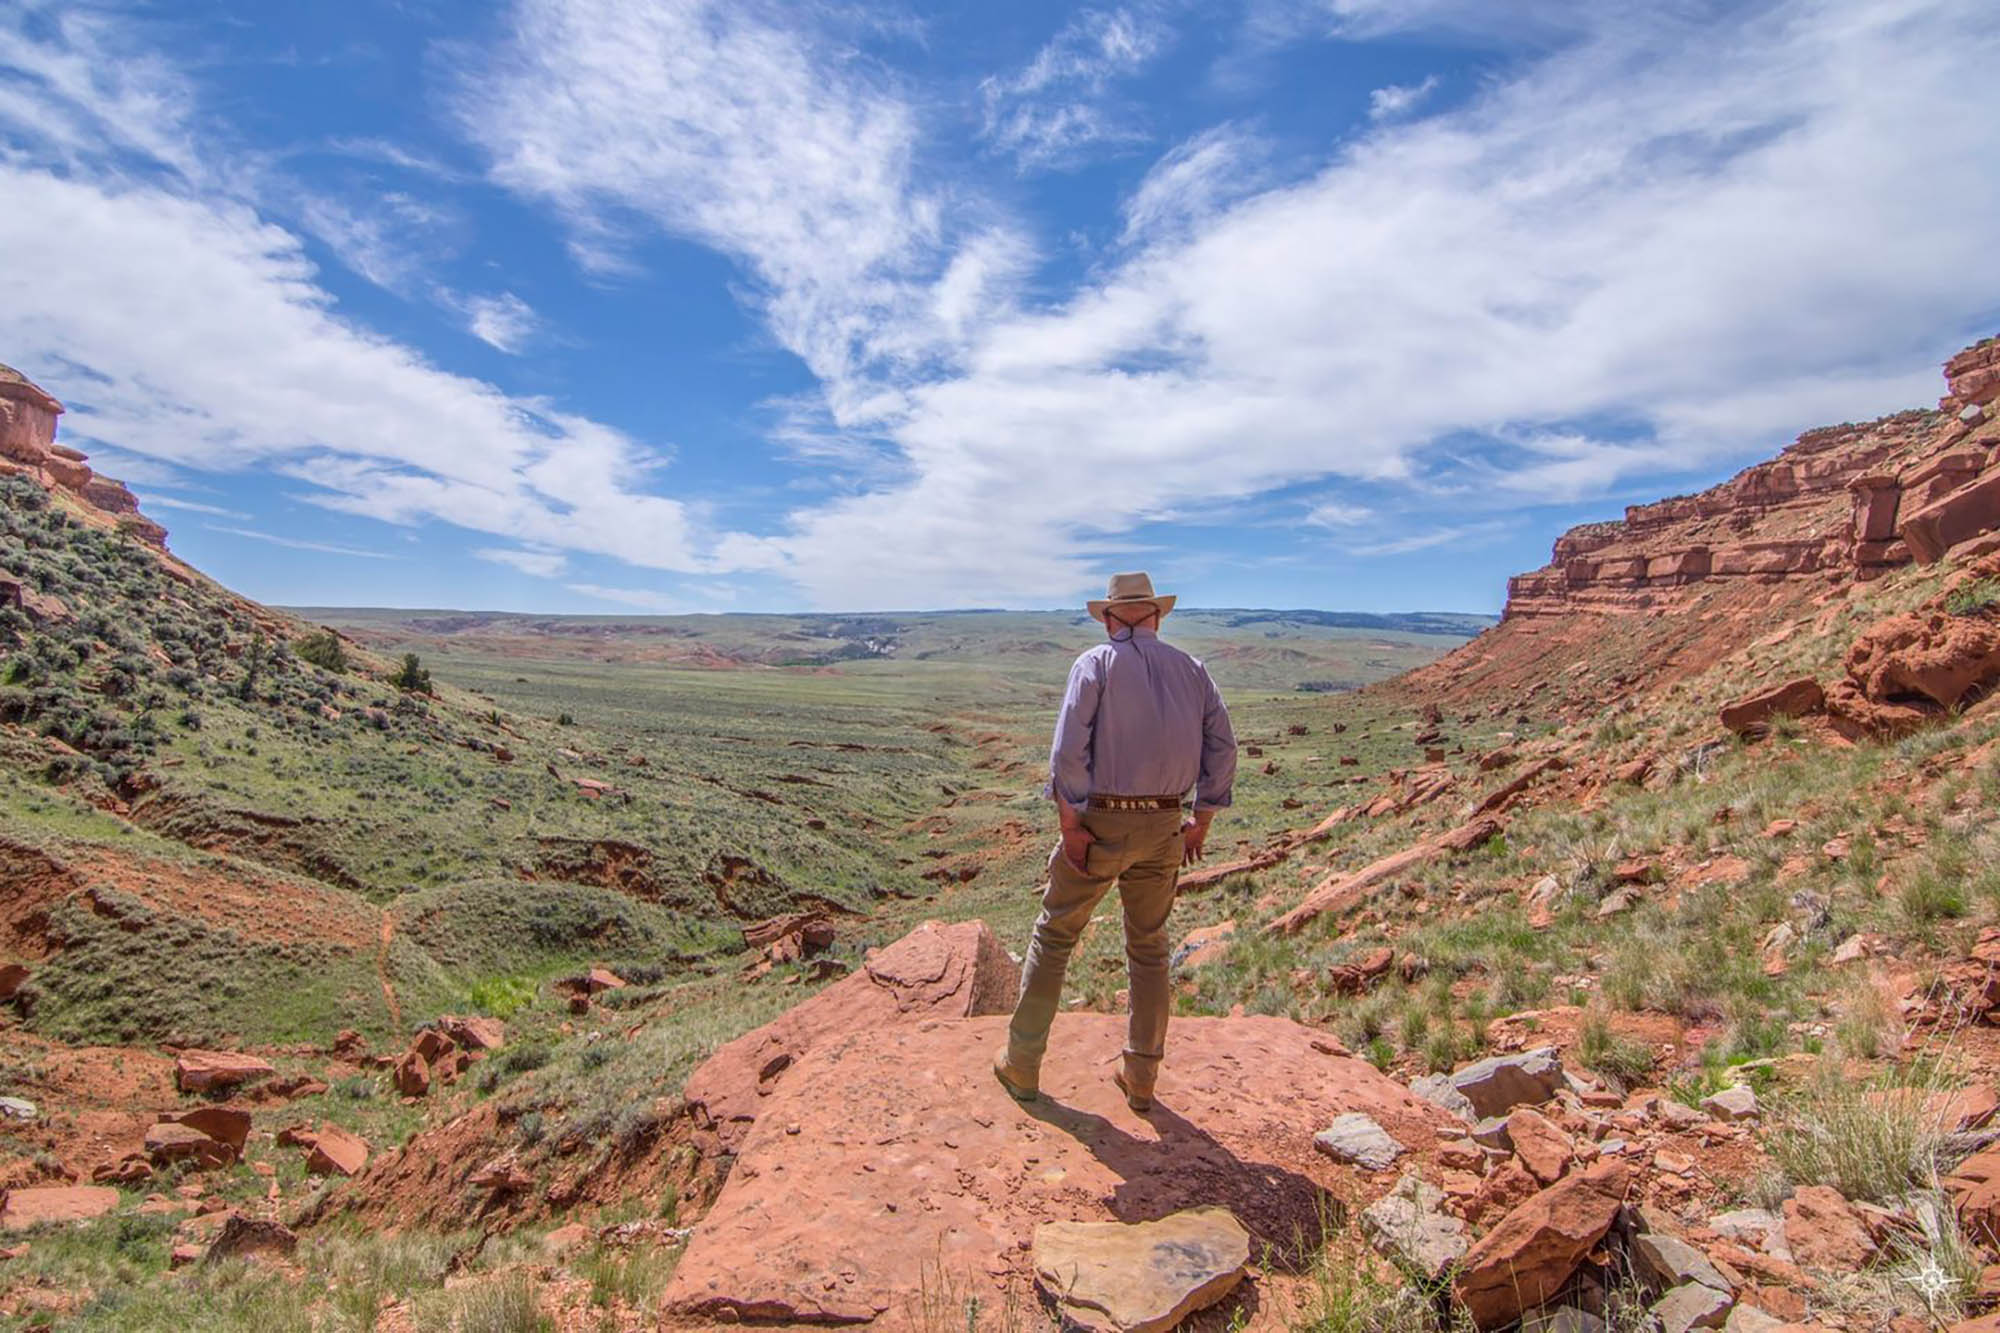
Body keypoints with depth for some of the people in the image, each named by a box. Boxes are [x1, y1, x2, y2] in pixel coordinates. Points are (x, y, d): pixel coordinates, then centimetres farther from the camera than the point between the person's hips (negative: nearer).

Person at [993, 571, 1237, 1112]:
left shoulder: (1095, 663, -5)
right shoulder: (1191, 669, 9)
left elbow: (1069, 748, -16)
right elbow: (1222, 746, 5)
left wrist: (1071, 826, -12)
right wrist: (1201, 820, 11)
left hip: (1100, 822, -4)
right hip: (1162, 828, 4)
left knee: (1053, 937, 11)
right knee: (1149, 948, 17)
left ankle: (1022, 1066, 19)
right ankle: (1141, 1077, 24)